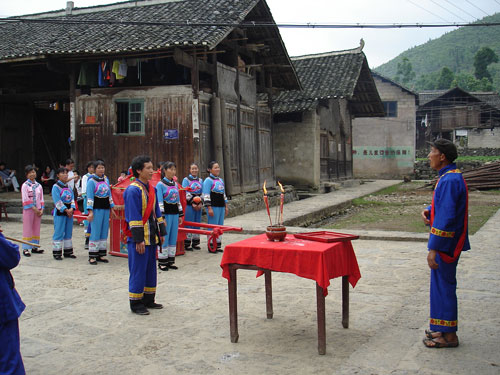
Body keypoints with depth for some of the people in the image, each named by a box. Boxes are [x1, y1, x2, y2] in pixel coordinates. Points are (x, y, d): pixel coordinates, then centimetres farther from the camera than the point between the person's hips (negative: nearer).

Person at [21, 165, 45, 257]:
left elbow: (41, 199, 10)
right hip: (28, 210, -5)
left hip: (38, 210, 5)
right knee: (27, 229, -3)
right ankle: (25, 248, 1)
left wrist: (41, 209, -2)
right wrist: (34, 208, -14)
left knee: (36, 229, 8)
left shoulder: (39, 185, 10)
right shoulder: (25, 185, -5)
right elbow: (26, 199, -10)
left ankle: (34, 247, 15)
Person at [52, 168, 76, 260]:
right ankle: (57, 253, 2)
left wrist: (71, 208, -9)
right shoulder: (56, 186, -8)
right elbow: (57, 201, -14)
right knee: (59, 232, -4)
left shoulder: (69, 186, 12)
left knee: (68, 232, 11)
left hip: (69, 212, 6)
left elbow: (72, 198, 8)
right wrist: (66, 210, -16)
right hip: (60, 212, -6)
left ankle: (68, 251, 20)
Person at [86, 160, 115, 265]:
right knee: (95, 232, -6)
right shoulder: (91, 181, -6)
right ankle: (92, 256, 0)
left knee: (104, 232, 7)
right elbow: (89, 197, -10)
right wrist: (90, 212, -16)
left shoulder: (106, 180, 12)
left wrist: (112, 208, 16)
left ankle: (101, 255, 16)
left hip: (105, 209, 6)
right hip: (96, 208, -6)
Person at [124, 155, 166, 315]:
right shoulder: (133, 190, -15)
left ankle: (148, 300, 26)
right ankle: (136, 303, 11)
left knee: (151, 269, 15)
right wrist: (138, 240, -19)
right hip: (138, 239, -8)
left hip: (151, 237, 9)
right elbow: (134, 217, -17)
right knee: (138, 270, 0)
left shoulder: (151, 188, 12)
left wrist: (161, 232, 15)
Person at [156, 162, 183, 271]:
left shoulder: (175, 184, 12)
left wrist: (180, 215, 15)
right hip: (166, 213, -6)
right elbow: (159, 202, -11)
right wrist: (162, 218, -15)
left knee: (173, 238, 8)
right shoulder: (160, 184, -7)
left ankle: (171, 261, 17)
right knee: (164, 238, -2)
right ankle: (162, 262, 7)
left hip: (175, 213, 6)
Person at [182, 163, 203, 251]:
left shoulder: (200, 180, 14)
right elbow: (185, 193, -8)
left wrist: (201, 203, -3)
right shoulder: (186, 180, -1)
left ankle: (195, 243, 16)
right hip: (189, 204, -5)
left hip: (198, 205, 5)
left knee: (197, 223, 8)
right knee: (188, 224, -4)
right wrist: (192, 203, -14)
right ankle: (187, 244, 1)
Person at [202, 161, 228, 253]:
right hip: (213, 206, -8)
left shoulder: (220, 180, 17)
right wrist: (209, 208, -17)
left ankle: (218, 245, 19)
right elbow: (206, 195, -13)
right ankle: (211, 246, 2)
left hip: (221, 206, 8)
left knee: (220, 226, 11)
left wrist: (226, 206, 19)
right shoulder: (208, 180, -7)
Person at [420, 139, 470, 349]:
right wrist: (429, 211, 2)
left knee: (444, 286, -1)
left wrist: (434, 248, -25)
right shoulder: (449, 177, 12)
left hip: (446, 244, -10)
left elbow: (446, 217, -26)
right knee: (441, 285, 18)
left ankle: (449, 336, 10)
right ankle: (443, 329, 29)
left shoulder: (449, 180, -22)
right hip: (448, 242, 10)